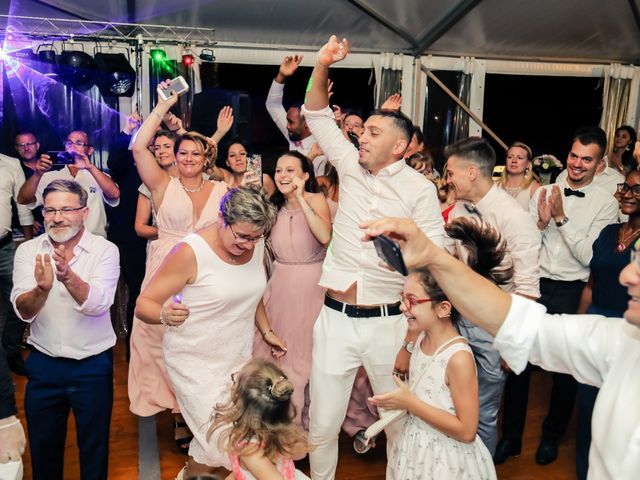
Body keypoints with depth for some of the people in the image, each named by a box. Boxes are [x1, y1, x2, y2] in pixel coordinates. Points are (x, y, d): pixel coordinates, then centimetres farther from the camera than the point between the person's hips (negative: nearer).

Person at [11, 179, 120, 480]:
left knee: (94, 446, 14)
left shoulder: (105, 250, -11)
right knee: (43, 444, 19)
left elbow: (98, 304, -24)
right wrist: (41, 289, -36)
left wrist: (68, 277, -42)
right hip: (43, 364, 2)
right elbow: (23, 311, -14)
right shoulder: (28, 251, -4)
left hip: (93, 365, -2)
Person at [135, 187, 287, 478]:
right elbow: (144, 304, -18)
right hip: (197, 363, -6)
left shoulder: (256, 244, -3)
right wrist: (165, 315, -38)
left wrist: (266, 331, 12)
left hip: (239, 358, 6)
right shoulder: (191, 252, -21)